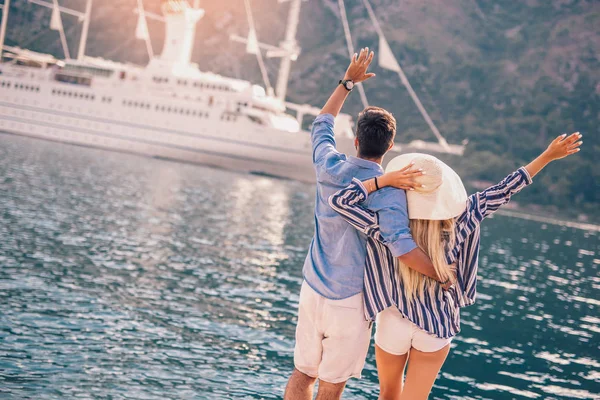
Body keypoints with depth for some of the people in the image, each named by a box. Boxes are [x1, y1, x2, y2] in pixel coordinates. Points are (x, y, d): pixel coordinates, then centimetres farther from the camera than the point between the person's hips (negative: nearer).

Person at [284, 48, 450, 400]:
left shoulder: (330, 169, -3)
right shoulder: (388, 191, -18)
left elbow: (322, 124, 18)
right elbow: (402, 247, -30)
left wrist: (348, 82, 26)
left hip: (312, 289, 5)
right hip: (351, 300, -5)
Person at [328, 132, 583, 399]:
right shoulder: (456, 224, -18)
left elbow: (339, 201, -24)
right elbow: (501, 193, -12)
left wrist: (384, 181, -25)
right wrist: (548, 156, -5)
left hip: (393, 324, -1)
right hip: (437, 328, 1)